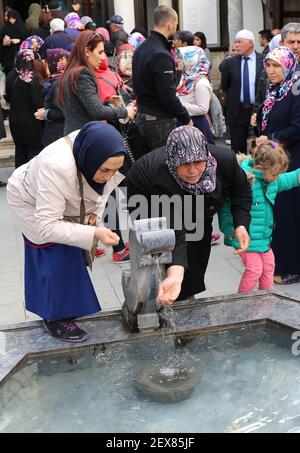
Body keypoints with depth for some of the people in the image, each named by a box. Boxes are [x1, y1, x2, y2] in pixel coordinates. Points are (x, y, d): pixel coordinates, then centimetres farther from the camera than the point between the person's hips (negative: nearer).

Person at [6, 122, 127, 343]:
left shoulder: (104, 160, -27)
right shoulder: (56, 167, -47)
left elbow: (103, 188, -2)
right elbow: (47, 227, -43)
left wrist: (95, 212, -17)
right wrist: (94, 233, -48)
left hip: (68, 202, 6)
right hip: (33, 202, -6)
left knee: (74, 253, 13)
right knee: (59, 255, -15)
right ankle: (55, 318, 2)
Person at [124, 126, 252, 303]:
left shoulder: (225, 160, -33)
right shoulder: (160, 176, -45)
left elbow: (241, 191, -10)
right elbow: (175, 233, -52)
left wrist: (241, 225, -25)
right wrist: (175, 275, -67)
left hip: (197, 217, 4)